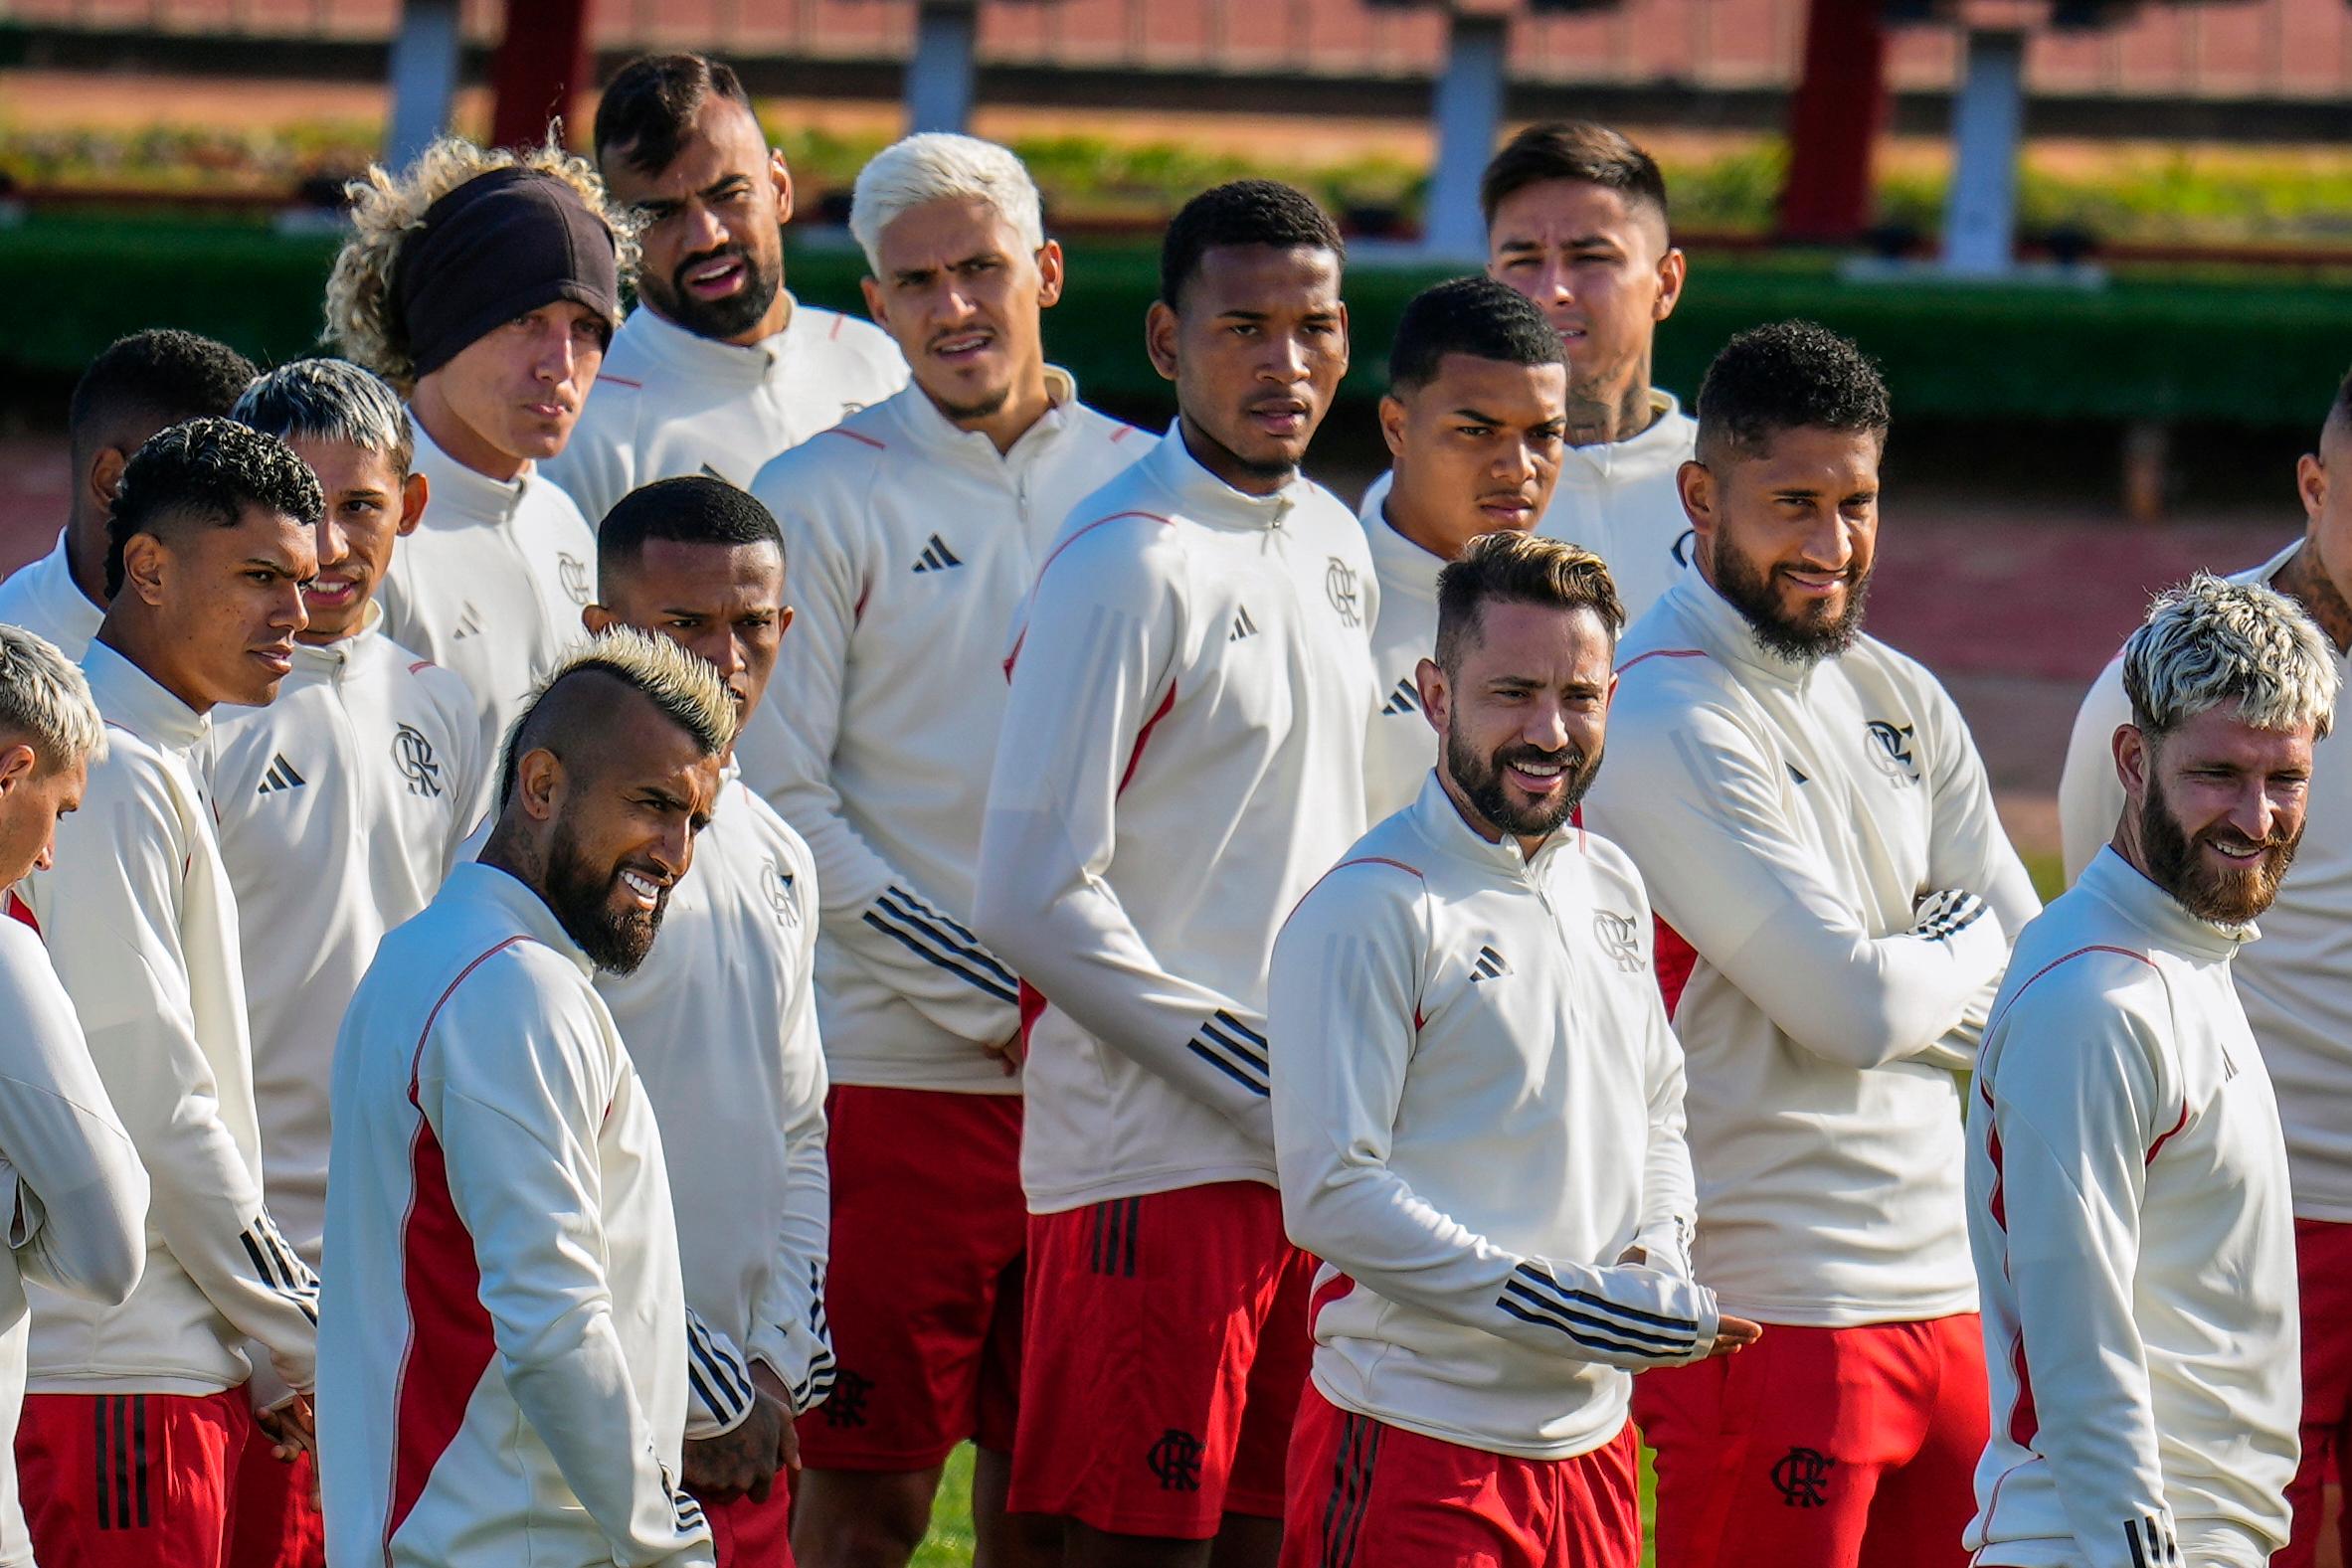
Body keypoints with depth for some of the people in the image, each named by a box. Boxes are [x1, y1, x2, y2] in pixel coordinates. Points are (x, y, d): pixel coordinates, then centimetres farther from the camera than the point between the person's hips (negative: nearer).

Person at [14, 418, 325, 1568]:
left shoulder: (168, 767, 18)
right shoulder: (110, 777, -13)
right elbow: (151, 1101, -16)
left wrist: (261, 1345, 15)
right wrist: (299, 1341, -9)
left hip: (177, 1366, 10)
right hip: (117, 1374, -10)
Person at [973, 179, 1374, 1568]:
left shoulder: (1335, 546, 13)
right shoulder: (1127, 566, -13)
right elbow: (1037, 902, -16)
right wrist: (1244, 1072, -14)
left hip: (1319, 1161, 8)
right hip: (1154, 1153, -8)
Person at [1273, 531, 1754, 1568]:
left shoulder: (1611, 887, 13)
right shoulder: (1373, 909, -12)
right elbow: (1329, 1194, -17)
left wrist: (1658, 1260, 4)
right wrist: (1558, 1306, -18)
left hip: (1590, 1434, 7)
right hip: (1416, 1439, -7)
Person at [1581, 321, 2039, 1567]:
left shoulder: (1898, 701, 14)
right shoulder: (1665, 721, -12)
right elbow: (1857, 1006, -17)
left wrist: (1906, 978, -7)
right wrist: (1963, 948, 2)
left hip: (1946, 1286, 7)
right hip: (1776, 1309, -7)